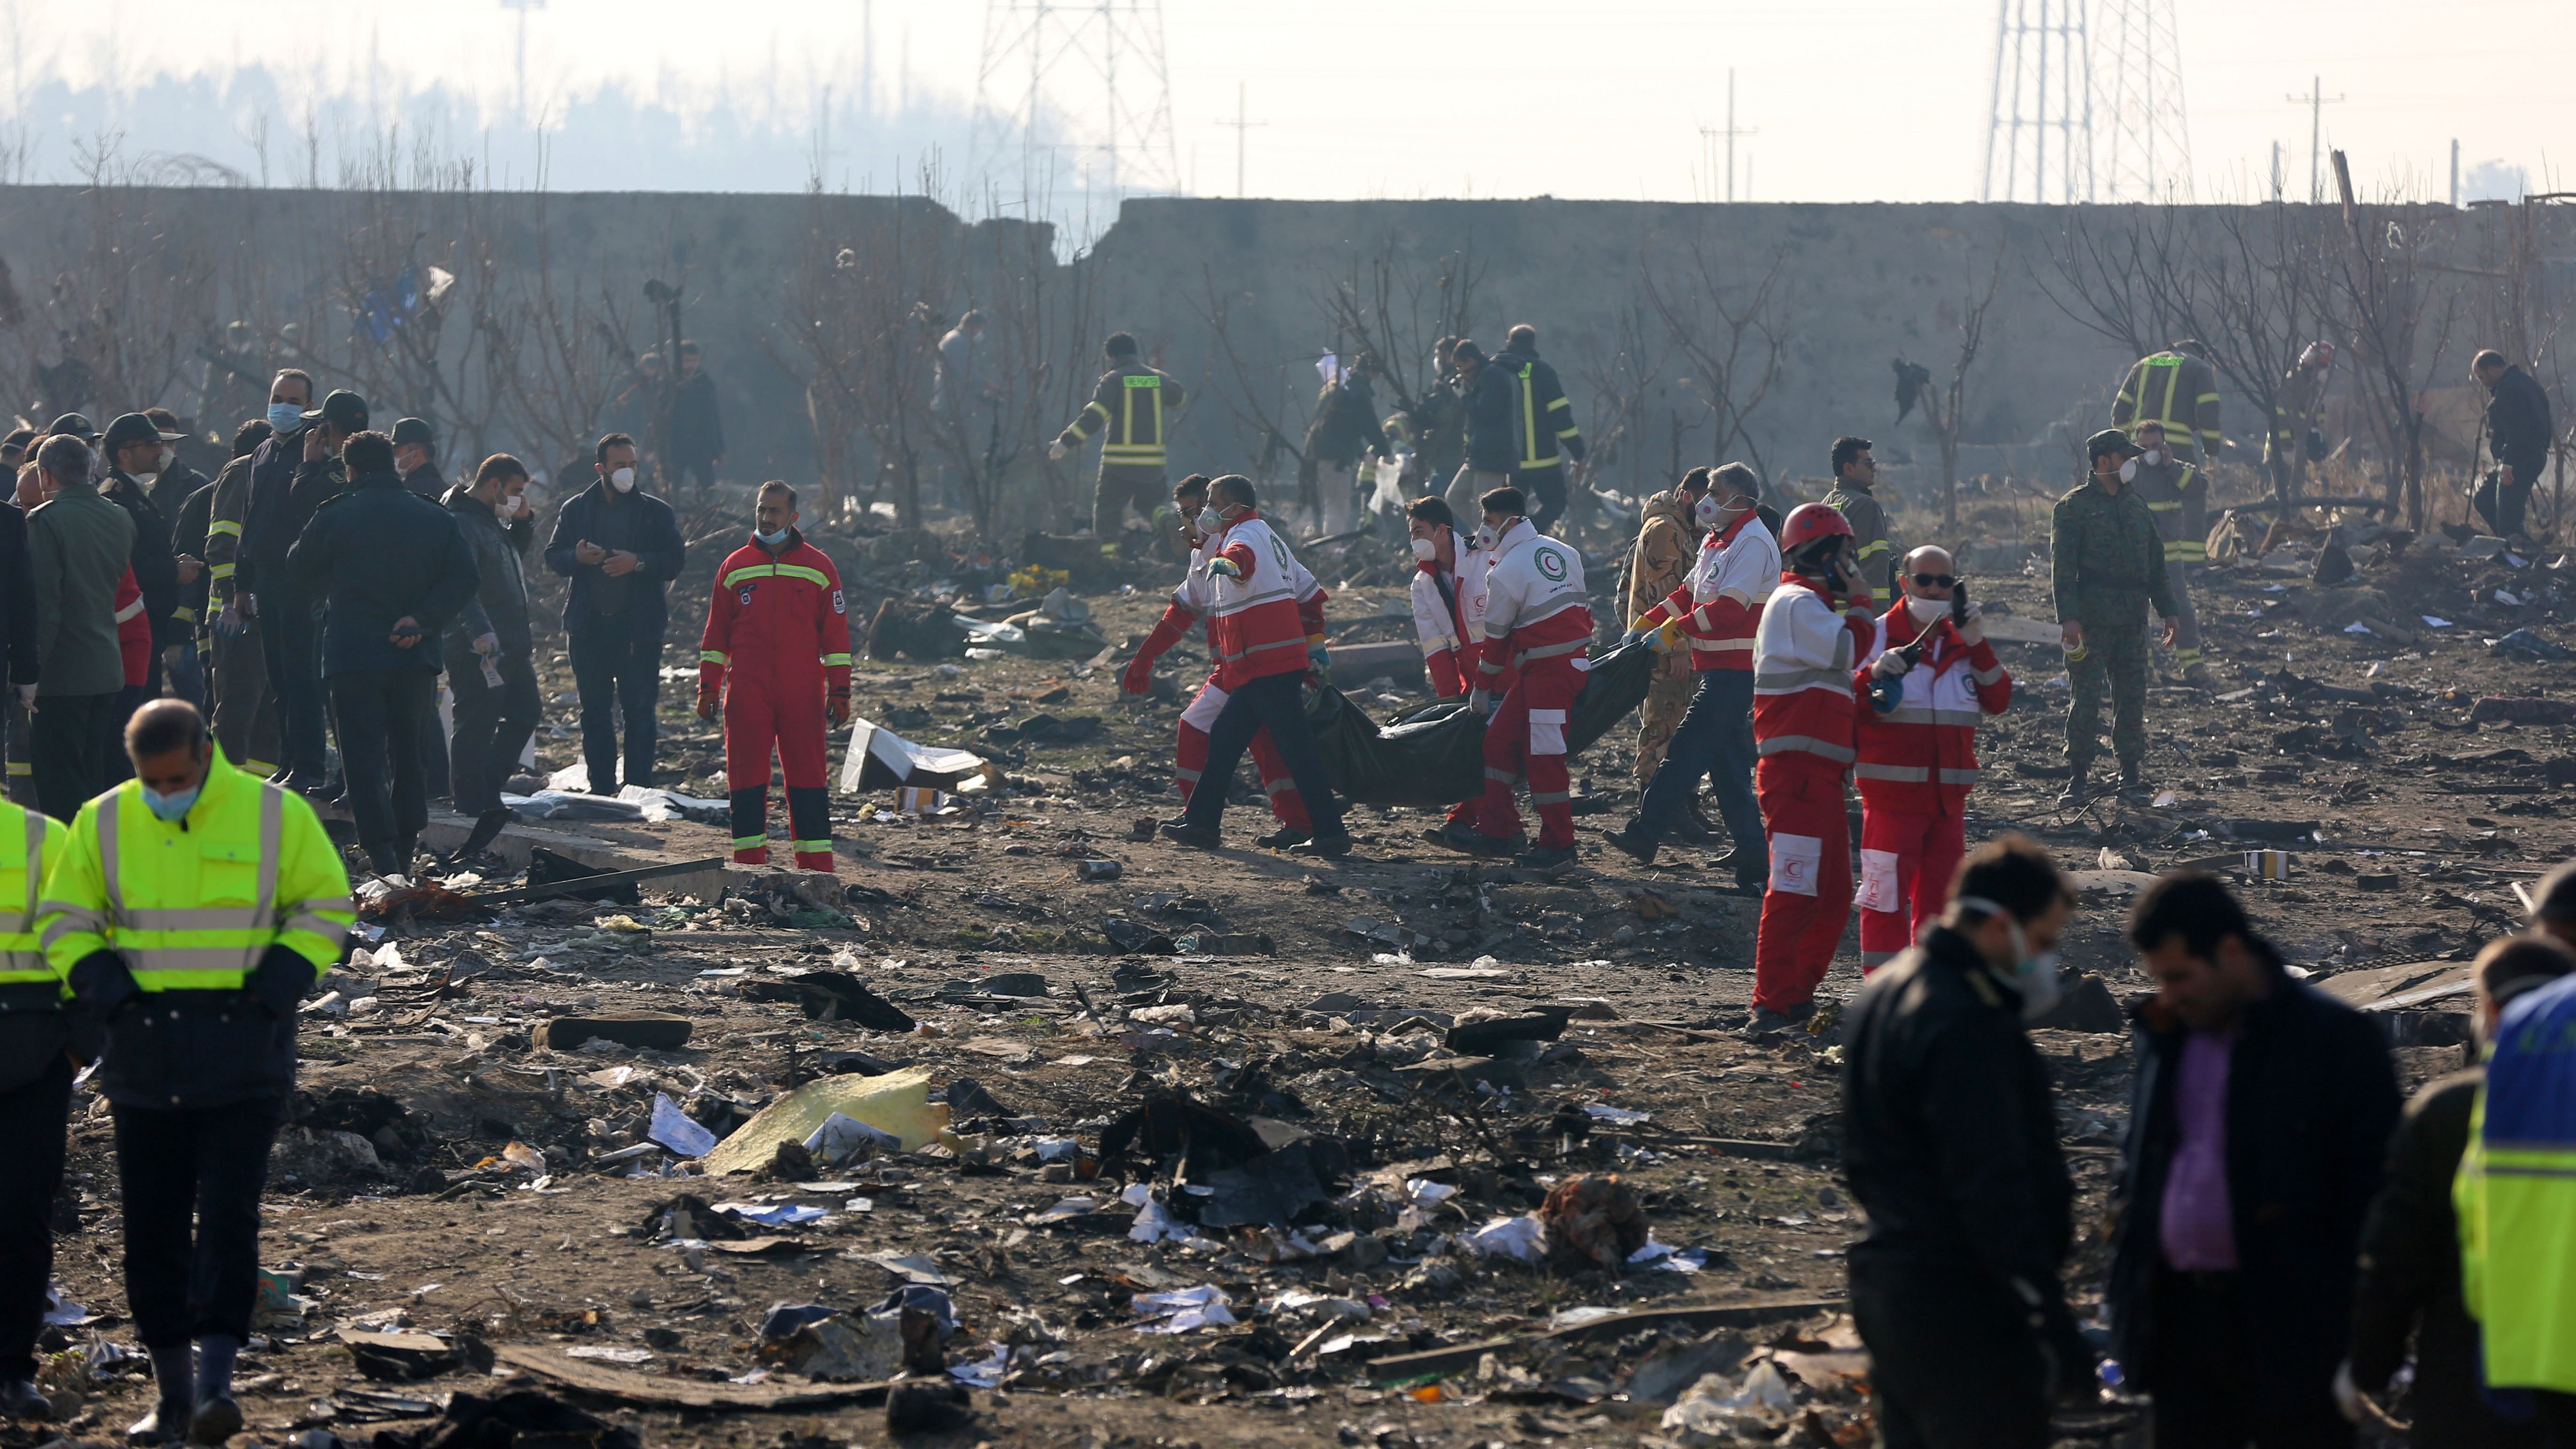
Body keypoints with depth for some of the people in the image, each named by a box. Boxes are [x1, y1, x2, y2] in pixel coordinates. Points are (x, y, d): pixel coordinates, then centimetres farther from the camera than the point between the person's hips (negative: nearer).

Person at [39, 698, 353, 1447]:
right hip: (143, 1057, 3)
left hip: (243, 1055, -2)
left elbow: (326, 909, 6)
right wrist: (105, 989, -7)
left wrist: (277, 986, -8)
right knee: (152, 1227, 5)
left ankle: (217, 1380, -15)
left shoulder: (276, 816, -2)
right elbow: (63, 921, 11)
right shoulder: (103, 824, 3)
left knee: (229, 1215, -12)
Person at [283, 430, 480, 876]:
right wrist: (423, 619, -7)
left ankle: (382, 856, -15)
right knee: (409, 753, 16)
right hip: (416, 657, 3)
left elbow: (300, 571, 10)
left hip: (353, 655, -3)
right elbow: (463, 580, -2)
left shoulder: (334, 517, -3)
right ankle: (405, 852, 20)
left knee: (363, 756, -3)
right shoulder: (436, 518, 5)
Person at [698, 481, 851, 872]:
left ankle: (816, 866, 0)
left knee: (807, 779, -1)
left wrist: (840, 692, 0)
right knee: (746, 779, 0)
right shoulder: (734, 567, 10)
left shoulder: (818, 568, 6)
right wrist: (708, 689, 7)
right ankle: (750, 865, 5)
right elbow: (716, 634, 13)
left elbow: (835, 635, 6)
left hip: (802, 694, -1)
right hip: (747, 694, 1)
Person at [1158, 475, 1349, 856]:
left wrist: (1226, 563, -58)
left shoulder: (1246, 534, -9)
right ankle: (1202, 823, 20)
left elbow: (1242, 555, -36)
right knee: (1223, 738, 15)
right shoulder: (1266, 537, 22)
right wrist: (1316, 647, 29)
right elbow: (1307, 589, 26)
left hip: (1269, 667, -10)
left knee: (1295, 747, -10)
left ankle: (1330, 832, -11)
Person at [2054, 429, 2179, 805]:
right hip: (2092, 620, -6)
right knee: (2087, 698, -8)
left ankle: (2131, 773, 14)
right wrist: (2068, 616, -19)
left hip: (2132, 620, 6)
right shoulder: (2074, 507, -3)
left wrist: (2168, 611, 17)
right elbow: (2062, 566, -9)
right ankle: (2078, 777, -3)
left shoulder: (2136, 506, 17)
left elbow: (2156, 563, 22)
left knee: (2132, 697, 6)